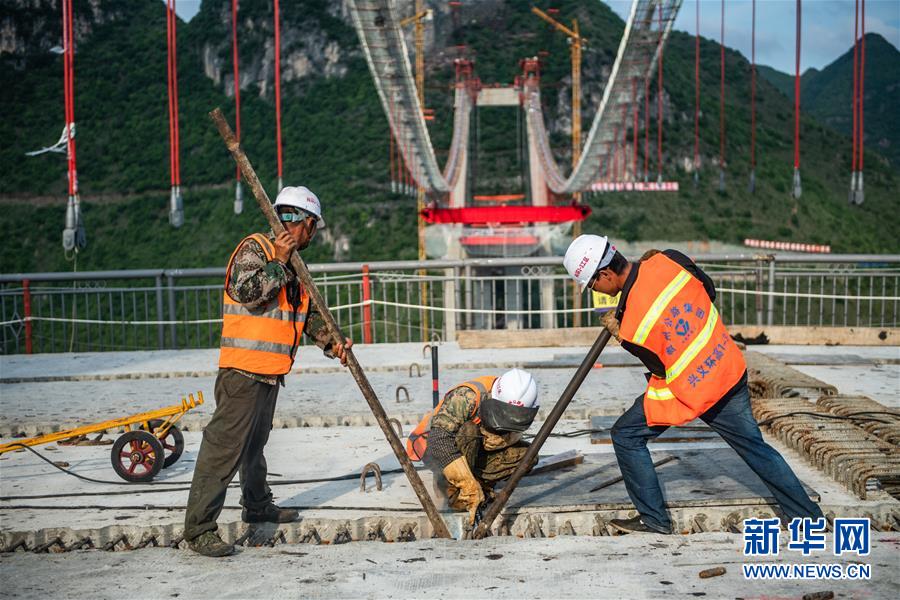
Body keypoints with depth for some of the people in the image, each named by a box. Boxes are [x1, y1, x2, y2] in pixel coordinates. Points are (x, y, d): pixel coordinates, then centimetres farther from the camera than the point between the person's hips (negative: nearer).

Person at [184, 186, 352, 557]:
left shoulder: (294, 265, 18)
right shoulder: (254, 248, -9)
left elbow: (309, 314, 20)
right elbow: (248, 292, -23)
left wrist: (330, 342, 5)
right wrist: (278, 262, -19)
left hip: (270, 371, 10)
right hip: (243, 368, -9)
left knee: (255, 441, 23)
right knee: (224, 445, -10)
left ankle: (257, 506, 39)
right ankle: (199, 527, -7)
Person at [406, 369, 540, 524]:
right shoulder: (467, 396, -35)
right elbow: (439, 439, -43)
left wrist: (502, 438, -29)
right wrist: (470, 488, -46)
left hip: (472, 452, 5)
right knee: (469, 429, -38)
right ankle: (456, 493, -24)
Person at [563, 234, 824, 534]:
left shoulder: (632, 325, -24)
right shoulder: (669, 260, -10)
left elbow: (660, 366, -6)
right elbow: (709, 291, 7)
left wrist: (618, 332, 2)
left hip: (688, 391, -6)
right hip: (731, 370, 7)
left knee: (626, 436, 9)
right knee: (753, 446, 20)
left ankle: (654, 519, 15)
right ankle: (808, 514, 27)